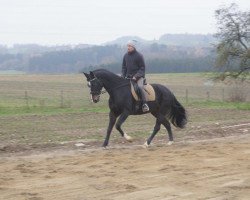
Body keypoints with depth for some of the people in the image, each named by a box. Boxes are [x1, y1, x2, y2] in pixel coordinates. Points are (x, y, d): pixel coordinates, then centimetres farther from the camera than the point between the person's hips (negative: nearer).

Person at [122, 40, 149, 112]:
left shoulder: (139, 56, -8)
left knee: (140, 86, -30)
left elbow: (142, 68, -7)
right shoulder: (126, 55, 8)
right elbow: (124, 67, 16)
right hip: (128, 76, 6)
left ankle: (144, 104, -29)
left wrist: (136, 76, -18)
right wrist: (123, 76, 2)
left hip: (138, 76, -6)